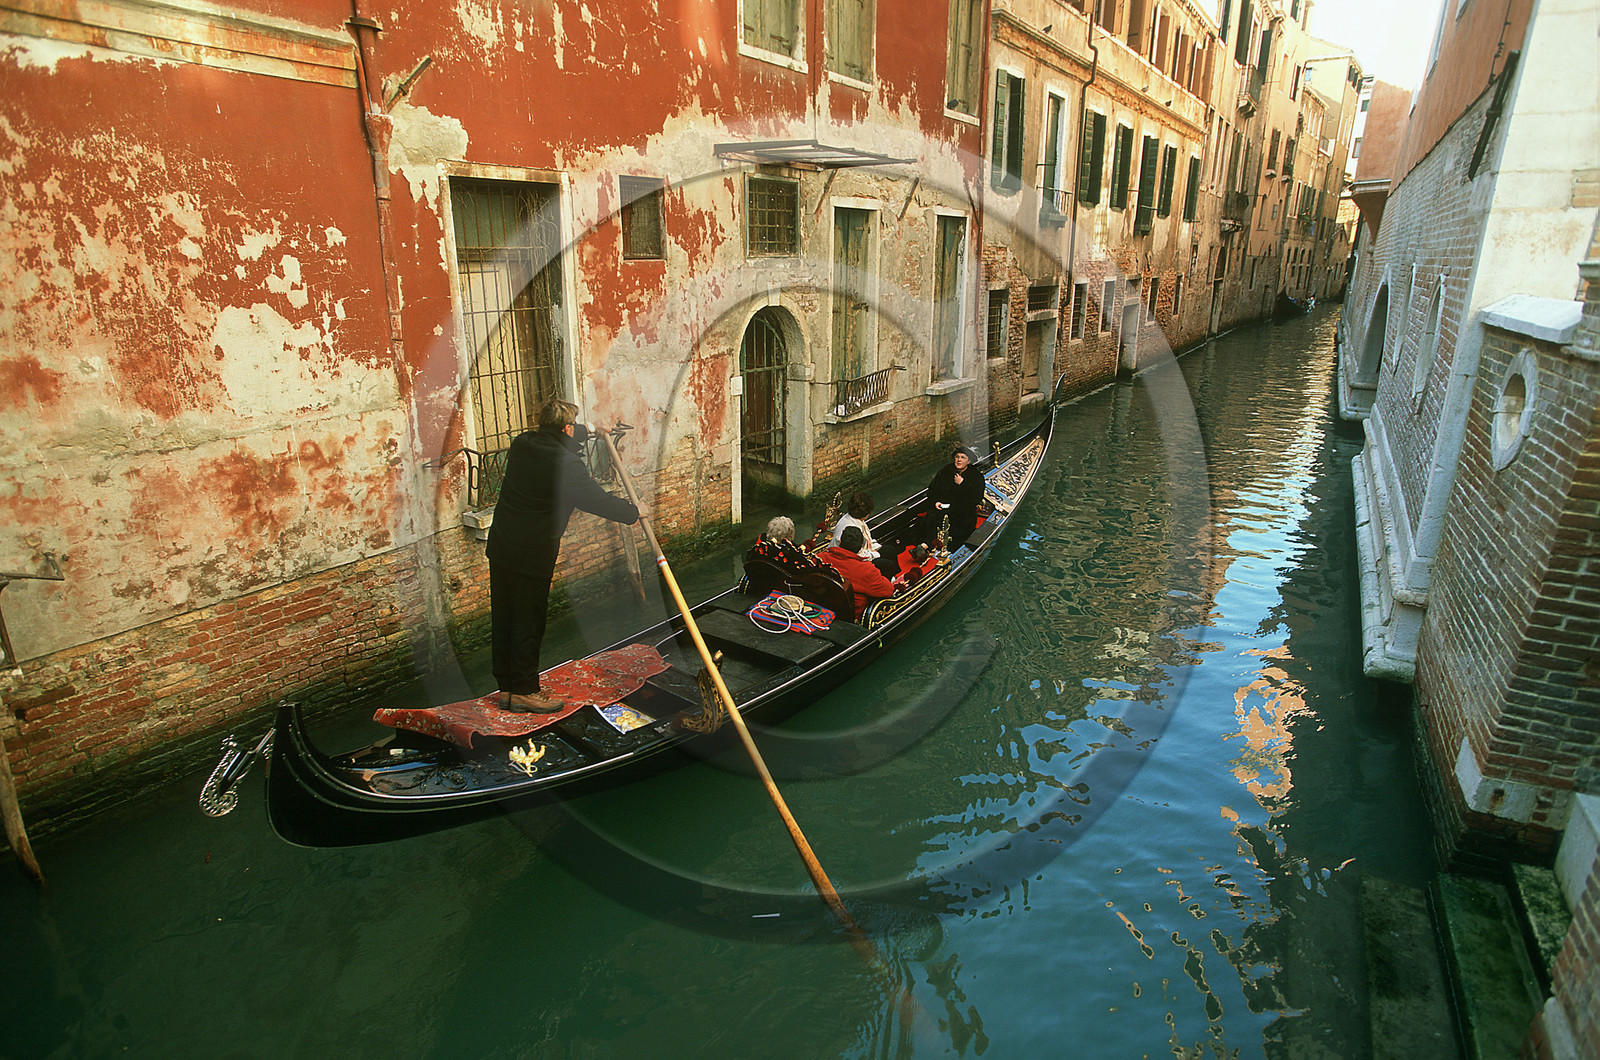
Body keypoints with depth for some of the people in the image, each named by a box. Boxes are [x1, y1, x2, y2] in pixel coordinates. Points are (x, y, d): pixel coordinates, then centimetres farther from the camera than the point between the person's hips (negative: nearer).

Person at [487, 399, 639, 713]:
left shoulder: (521, 443, 6)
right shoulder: (566, 463, -17)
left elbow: (556, 441, 27)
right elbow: (597, 500, -10)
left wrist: (587, 431, 40)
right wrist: (633, 512, 6)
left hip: (500, 545, 8)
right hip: (533, 553, -8)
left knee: (503, 617, 14)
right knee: (528, 622, 2)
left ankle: (507, 686, 26)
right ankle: (524, 691, 12)